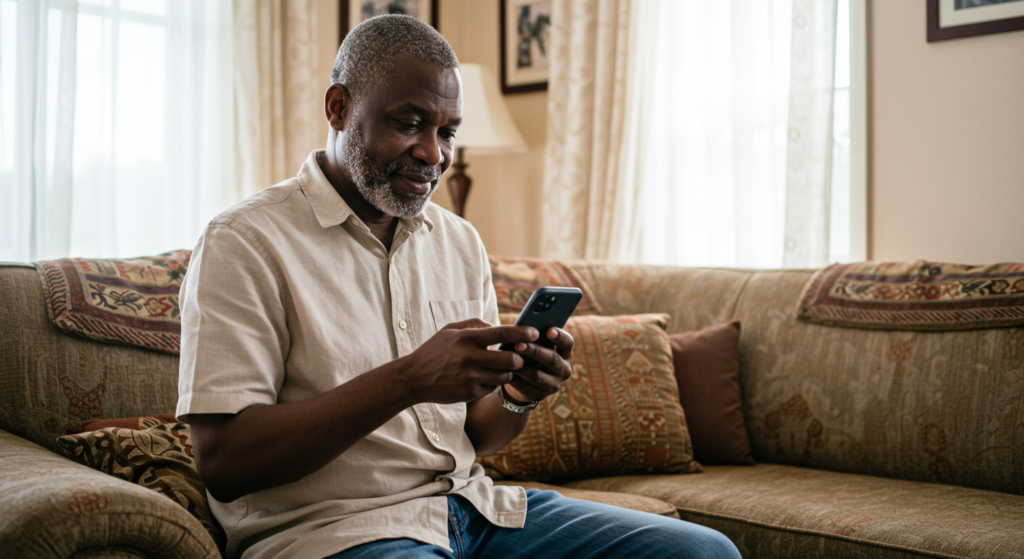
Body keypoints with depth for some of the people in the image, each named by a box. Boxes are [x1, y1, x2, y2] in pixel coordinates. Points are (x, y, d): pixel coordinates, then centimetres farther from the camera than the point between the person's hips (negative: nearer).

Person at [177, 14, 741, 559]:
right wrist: (409, 379, -24)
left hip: (471, 505, 7)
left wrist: (518, 394, -6)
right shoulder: (244, 245, -7)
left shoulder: (460, 242, 14)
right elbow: (222, 462, -16)